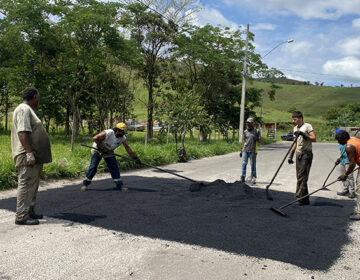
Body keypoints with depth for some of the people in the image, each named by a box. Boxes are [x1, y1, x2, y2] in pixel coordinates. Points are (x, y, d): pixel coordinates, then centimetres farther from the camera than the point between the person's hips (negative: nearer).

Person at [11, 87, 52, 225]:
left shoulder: (28, 110, 21)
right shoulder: (24, 109, -12)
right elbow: (22, 133, -22)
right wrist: (29, 153, -25)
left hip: (34, 157, 11)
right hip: (28, 157, -11)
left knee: (32, 186, 16)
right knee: (26, 185, -7)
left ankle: (30, 212, 25)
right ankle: (21, 216, -2)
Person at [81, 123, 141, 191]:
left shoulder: (123, 138, -14)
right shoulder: (108, 133, -32)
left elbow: (127, 148, -8)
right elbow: (95, 138, -29)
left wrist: (135, 158, -12)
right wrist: (102, 147, -27)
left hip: (109, 152, 5)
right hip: (97, 150, -5)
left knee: (114, 168, -2)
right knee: (93, 167, -6)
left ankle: (119, 185, 5)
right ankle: (85, 184, 9)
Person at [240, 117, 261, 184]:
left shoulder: (256, 132, 3)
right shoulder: (245, 132, 12)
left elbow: (259, 141, 2)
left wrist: (256, 138, -20)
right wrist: (241, 150, 14)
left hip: (252, 151, -3)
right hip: (245, 150, 3)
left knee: (253, 164, 0)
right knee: (244, 163, -2)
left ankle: (253, 178, 7)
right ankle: (242, 177, 1)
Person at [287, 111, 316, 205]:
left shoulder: (307, 126, -5)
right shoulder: (295, 128, 18)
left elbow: (314, 138, -15)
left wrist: (303, 134, -24)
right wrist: (291, 154, 19)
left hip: (306, 154, -7)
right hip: (299, 154, 8)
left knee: (302, 176, -12)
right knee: (299, 176, 5)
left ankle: (300, 197, -10)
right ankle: (305, 199, 10)